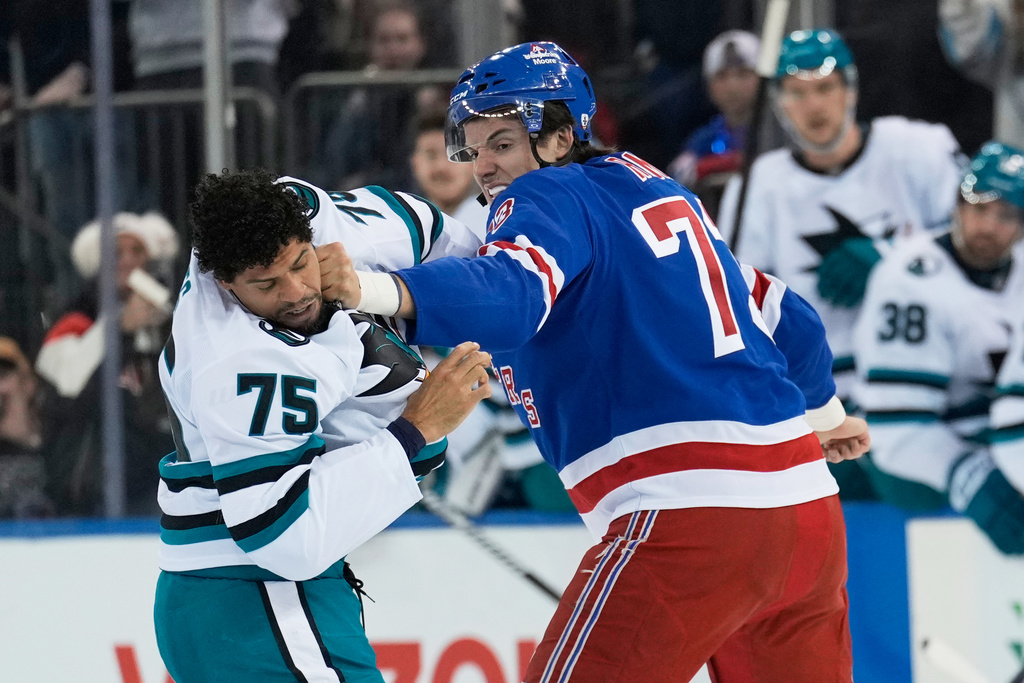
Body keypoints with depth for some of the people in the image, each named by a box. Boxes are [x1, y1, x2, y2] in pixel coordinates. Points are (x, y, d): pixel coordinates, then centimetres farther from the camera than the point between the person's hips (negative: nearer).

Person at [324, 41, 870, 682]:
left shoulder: (549, 196, -1)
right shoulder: (659, 191, 23)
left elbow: (510, 295, -24)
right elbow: (786, 319, 31)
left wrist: (371, 290, -39)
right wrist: (824, 409, 50)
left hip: (691, 515, -9)